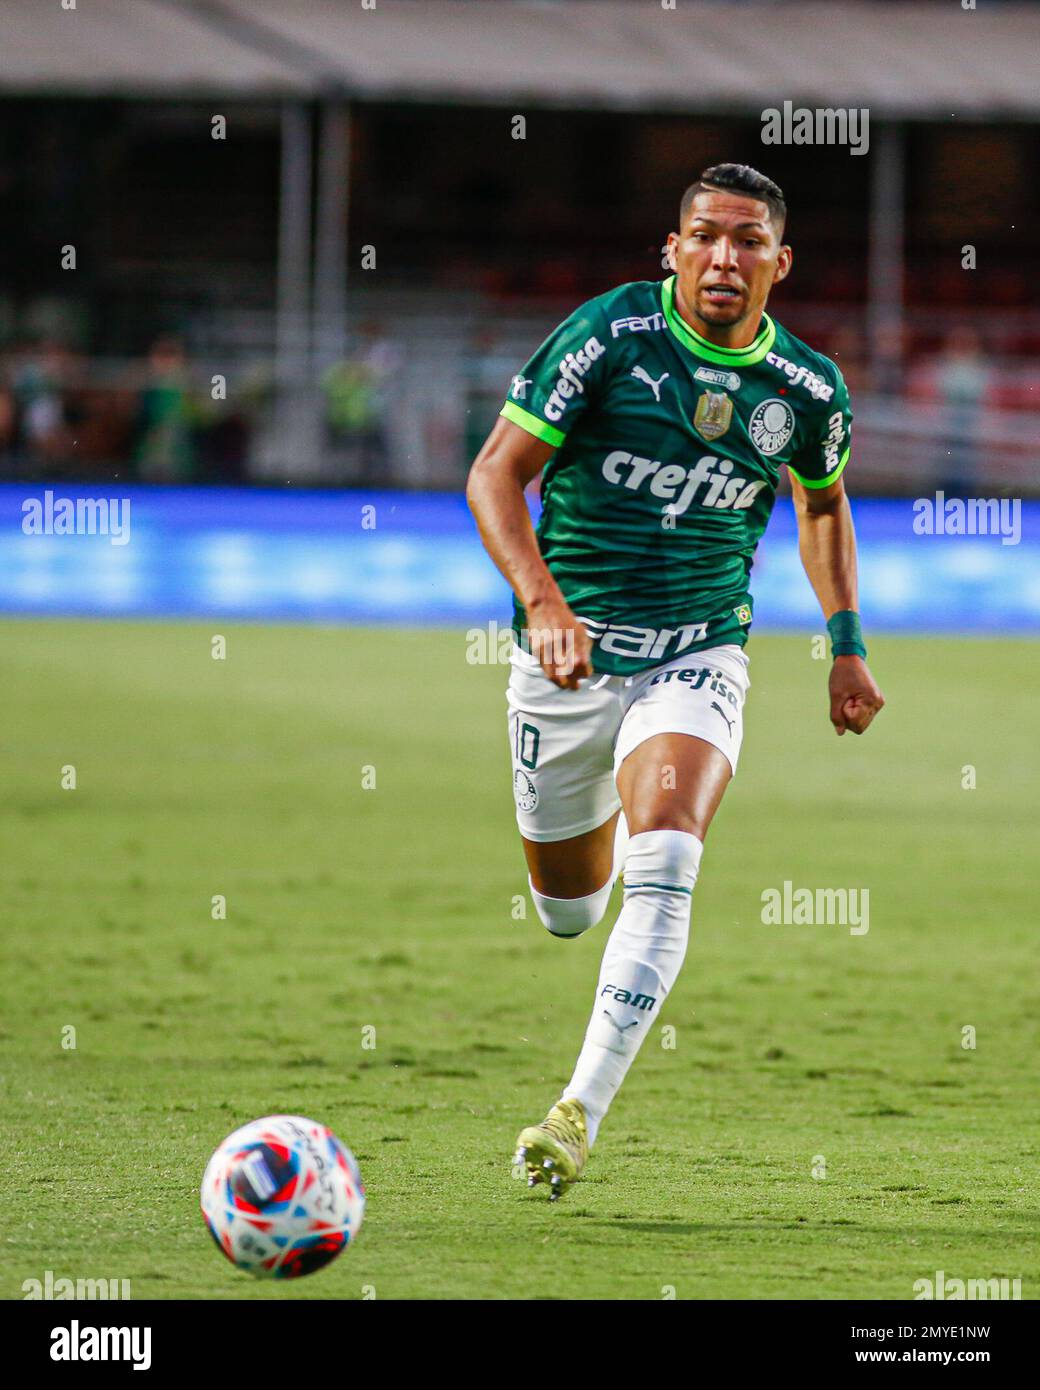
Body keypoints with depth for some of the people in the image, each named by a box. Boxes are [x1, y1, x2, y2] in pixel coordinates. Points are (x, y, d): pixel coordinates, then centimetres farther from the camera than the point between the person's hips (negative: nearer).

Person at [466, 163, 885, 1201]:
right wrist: (541, 599, -29)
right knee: (568, 909, 13)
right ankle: (610, 814, 52)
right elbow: (497, 472, -14)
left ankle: (581, 1113, -24)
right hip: (569, 649, 0)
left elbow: (823, 502, 21)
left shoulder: (808, 391, -2)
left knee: (662, 867, -25)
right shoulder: (611, 334, -12)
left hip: (698, 655, 0)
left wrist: (847, 644, 14)